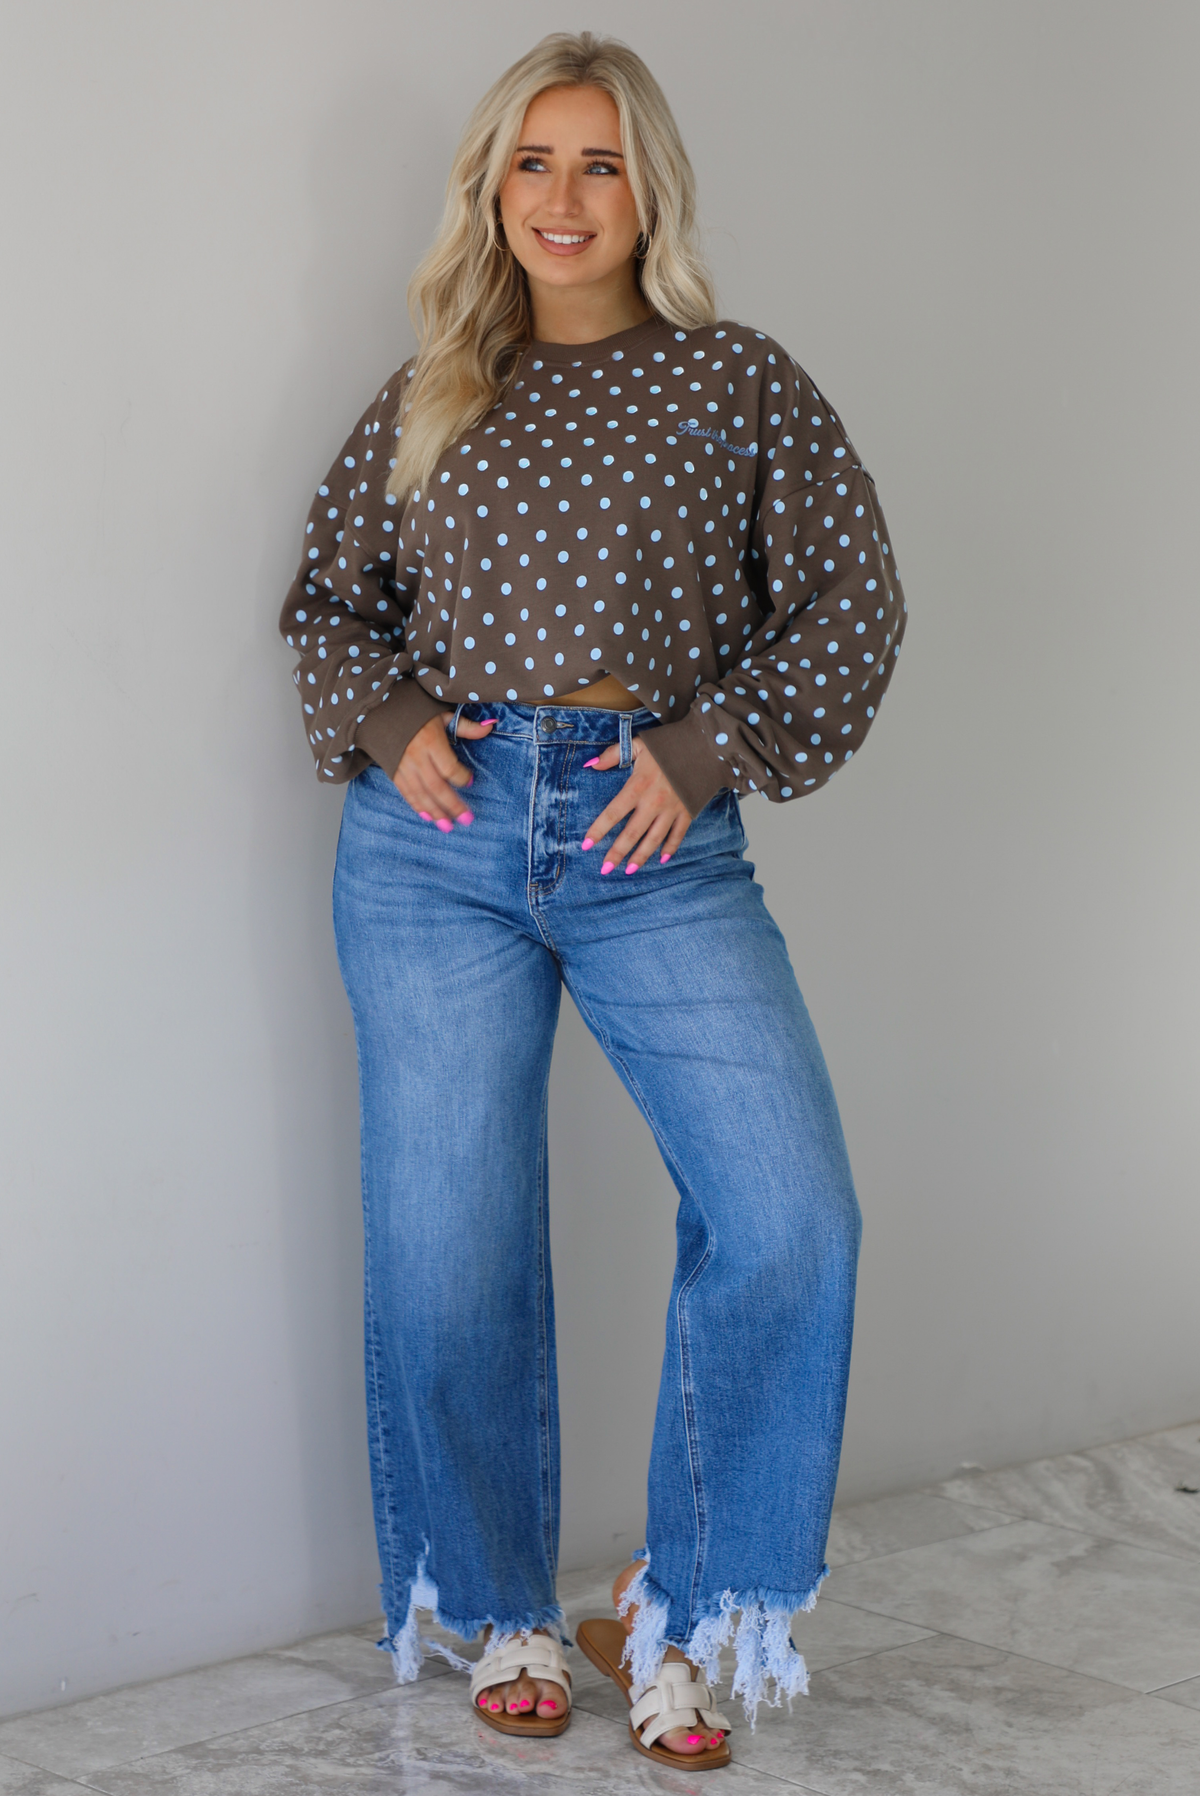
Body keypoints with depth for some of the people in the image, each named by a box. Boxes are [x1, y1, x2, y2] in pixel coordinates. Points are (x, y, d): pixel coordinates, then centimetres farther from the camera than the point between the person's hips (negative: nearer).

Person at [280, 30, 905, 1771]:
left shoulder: (742, 384, 7)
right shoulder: (426, 399, 12)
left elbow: (852, 610, 4)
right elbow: (328, 599, 19)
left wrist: (704, 752, -8)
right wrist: (390, 725, 0)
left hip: (658, 848, -1)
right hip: (438, 843, 2)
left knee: (793, 1219, -14)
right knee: (450, 1248, 3)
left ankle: (678, 1610, 3)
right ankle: (502, 1608, 24)